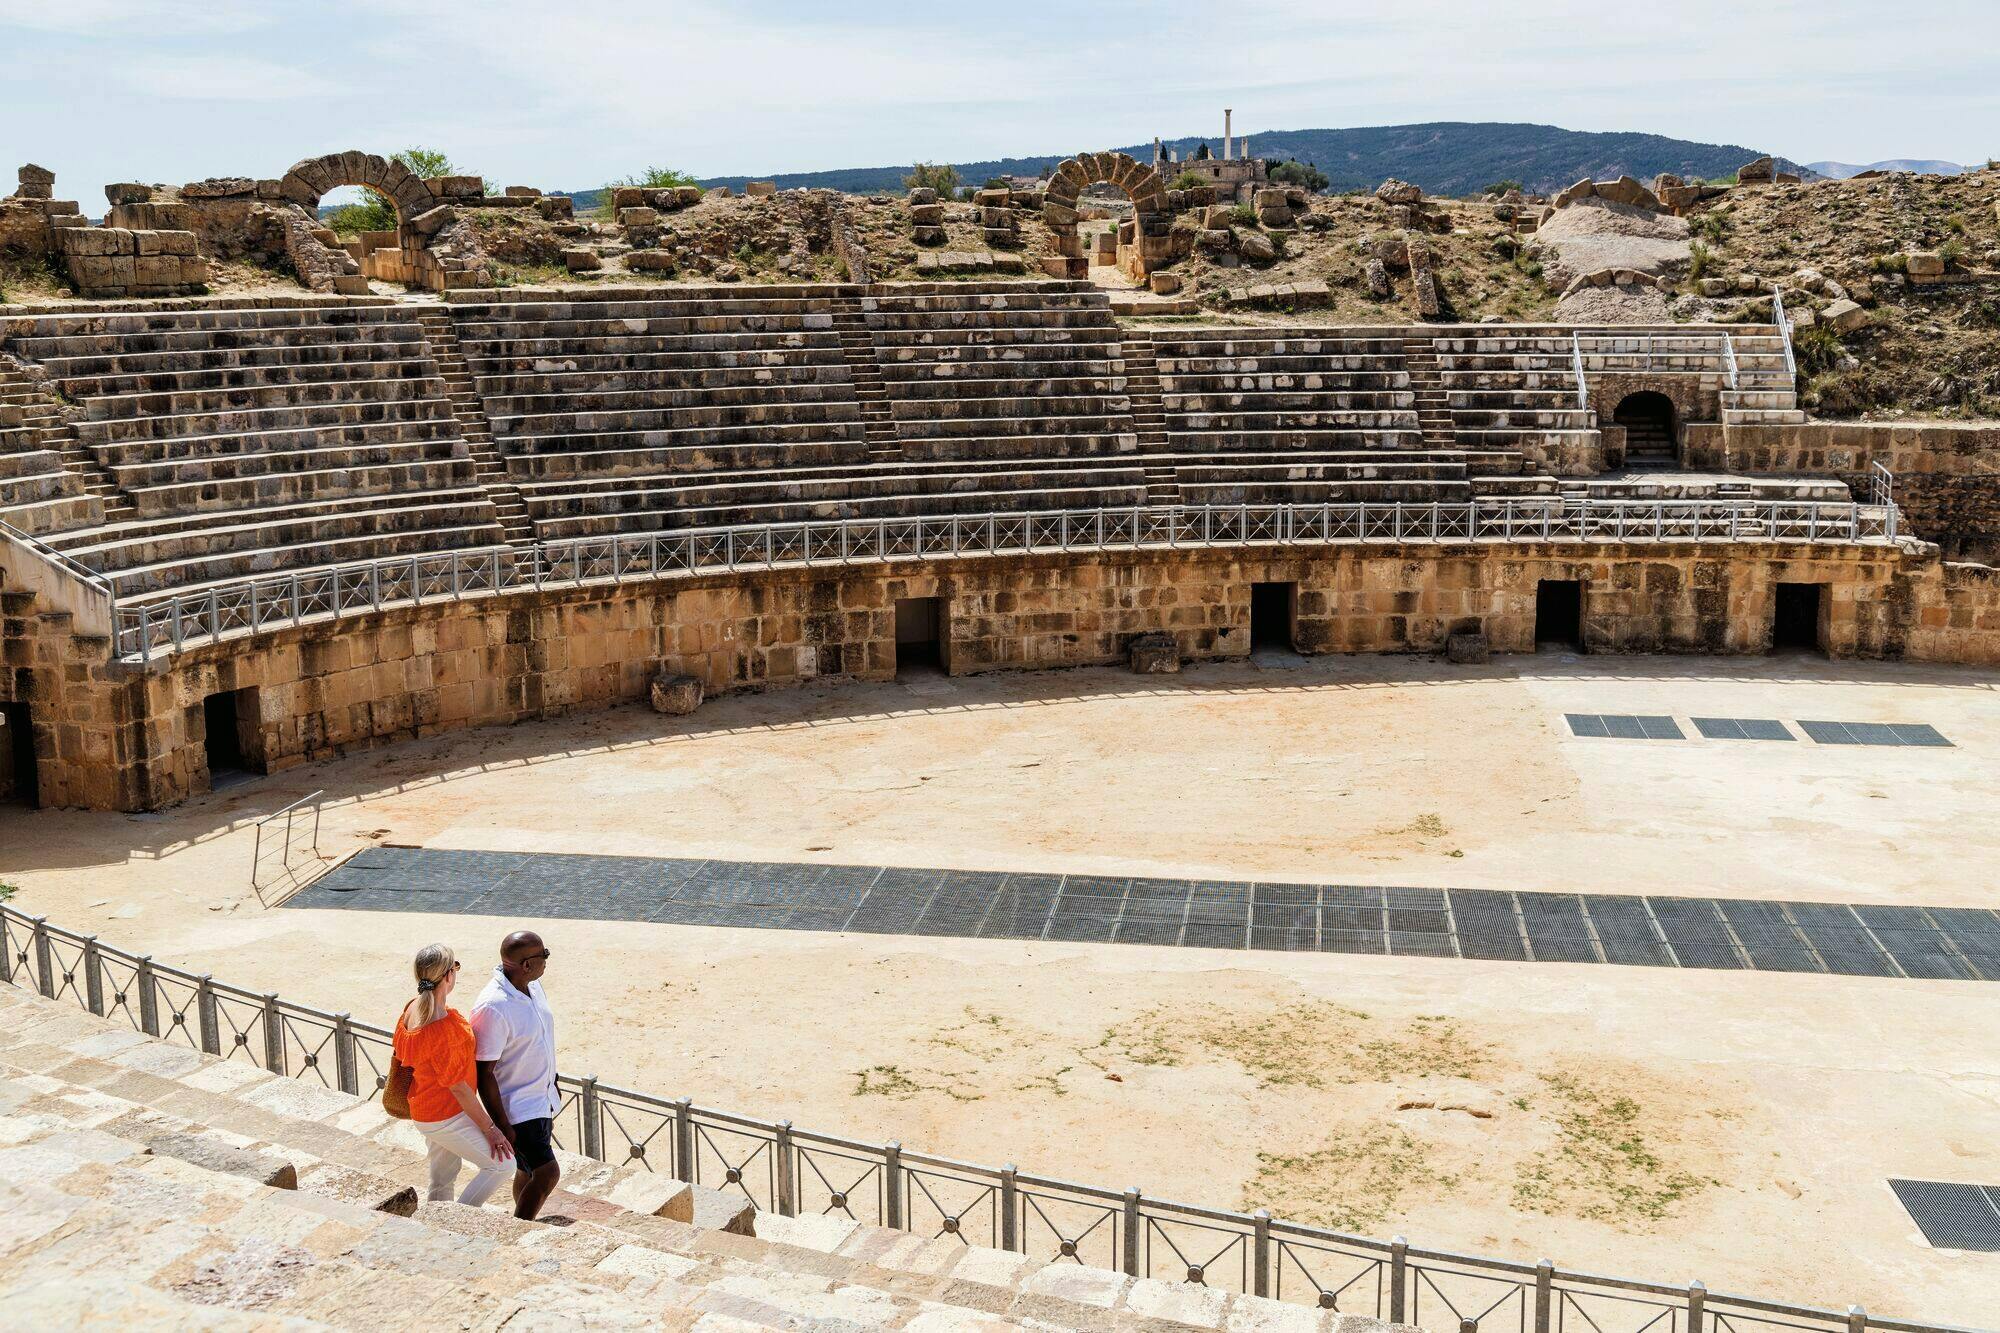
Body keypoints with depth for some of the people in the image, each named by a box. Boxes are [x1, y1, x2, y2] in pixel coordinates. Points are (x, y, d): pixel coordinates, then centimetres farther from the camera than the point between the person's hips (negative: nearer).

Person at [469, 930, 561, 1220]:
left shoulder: (533, 985, -1)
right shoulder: (492, 1008, -28)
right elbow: (484, 1073, -23)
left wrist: (551, 1095, 21)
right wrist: (502, 1126, -19)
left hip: (542, 1100, 8)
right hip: (517, 1108, -8)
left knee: (529, 1171, 18)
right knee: (547, 1173, -9)